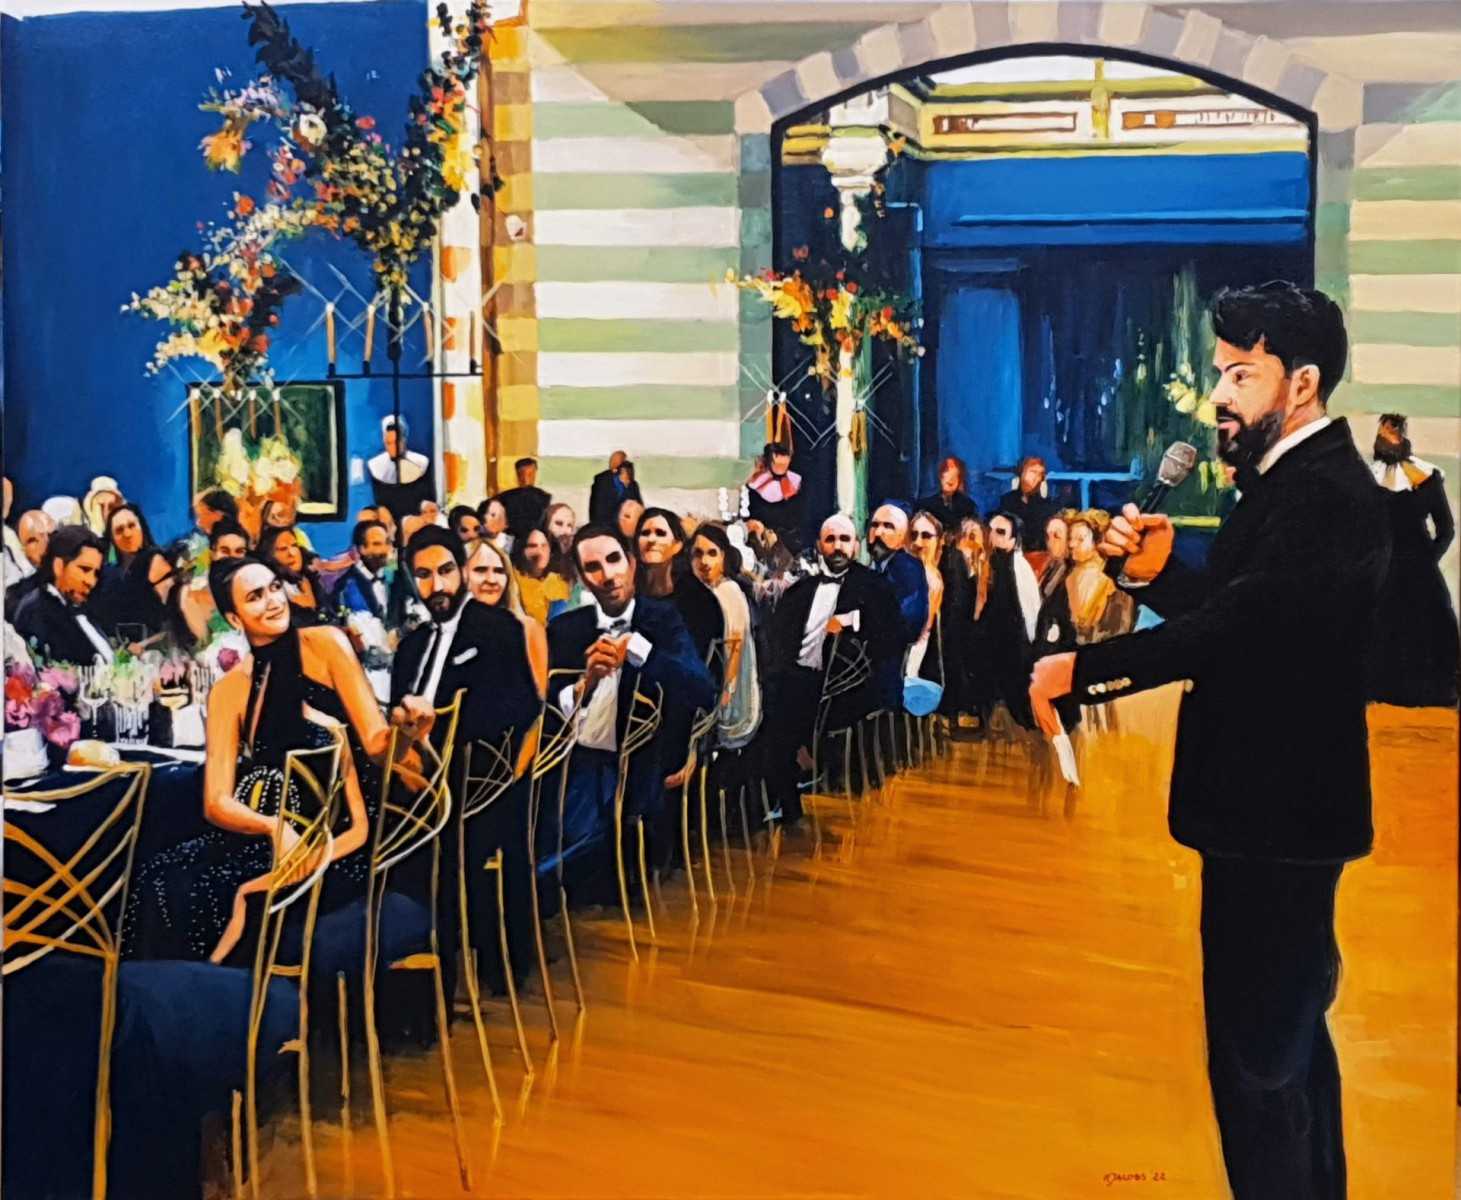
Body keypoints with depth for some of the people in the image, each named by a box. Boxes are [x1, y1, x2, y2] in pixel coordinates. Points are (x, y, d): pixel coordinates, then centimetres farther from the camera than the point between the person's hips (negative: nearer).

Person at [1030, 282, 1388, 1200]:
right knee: (1289, 1026, 22)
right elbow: (1237, 613, 14)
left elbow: (1237, 623, -29)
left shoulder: (1327, 495, -20)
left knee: (1256, 1050, -4)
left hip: (1279, 810, -11)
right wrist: (1159, 568, -4)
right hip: (1272, 799, 11)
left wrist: (1082, 669, -25)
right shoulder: (1291, 479, 12)